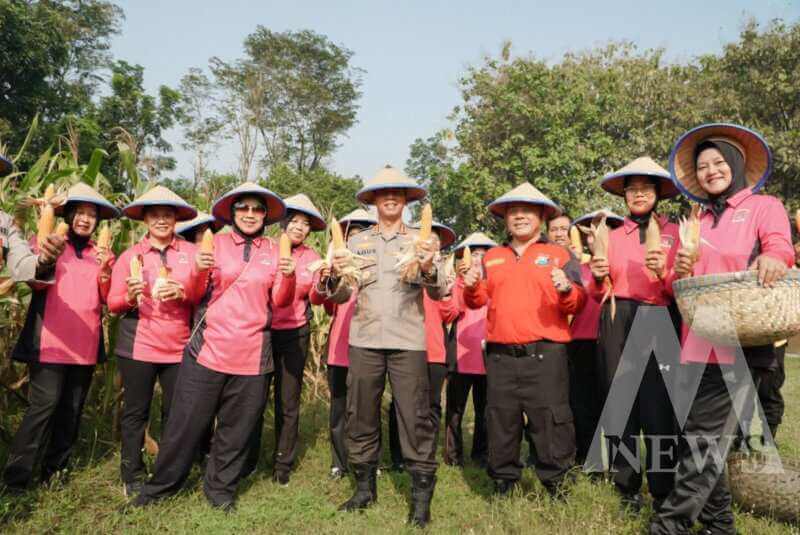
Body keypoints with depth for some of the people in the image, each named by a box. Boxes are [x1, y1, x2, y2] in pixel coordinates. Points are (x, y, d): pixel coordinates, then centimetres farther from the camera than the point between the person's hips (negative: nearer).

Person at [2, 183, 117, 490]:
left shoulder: (102, 254, 13)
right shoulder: (47, 242, 4)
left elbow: (109, 299, 5)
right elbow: (35, 283, -11)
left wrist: (105, 271, -13)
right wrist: (43, 263, -31)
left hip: (85, 343, 4)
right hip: (50, 341, -4)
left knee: (72, 408, 9)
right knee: (45, 402, -11)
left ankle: (55, 470, 23)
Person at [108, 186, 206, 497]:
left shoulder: (191, 252, 4)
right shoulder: (130, 255, 5)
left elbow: (205, 296, 3)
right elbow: (113, 303, 5)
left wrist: (183, 293, -16)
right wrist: (129, 298, -16)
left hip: (179, 347, 1)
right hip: (138, 346, 0)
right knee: (135, 412, 7)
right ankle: (133, 477, 23)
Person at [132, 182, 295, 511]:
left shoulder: (274, 251, 6)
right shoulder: (215, 243, 3)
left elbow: (280, 301, 1)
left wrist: (288, 278, -18)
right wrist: (199, 270, -18)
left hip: (252, 357, 1)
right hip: (208, 349, -1)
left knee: (236, 429, 11)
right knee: (186, 423, 7)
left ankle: (220, 490, 31)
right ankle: (161, 485, 28)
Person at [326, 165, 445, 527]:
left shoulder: (420, 241, 6)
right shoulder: (356, 242, 10)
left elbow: (438, 294, -3)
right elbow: (340, 297, 8)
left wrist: (429, 268, -23)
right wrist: (336, 276, -14)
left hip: (408, 342, -2)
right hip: (364, 340, 2)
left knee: (415, 419, -1)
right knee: (361, 416, 9)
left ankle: (421, 497, 12)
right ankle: (365, 487, 26)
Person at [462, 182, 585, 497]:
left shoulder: (559, 255, 7)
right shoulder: (492, 257, 17)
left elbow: (579, 304, 0)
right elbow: (478, 301, 18)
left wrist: (567, 289, -21)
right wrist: (472, 288, -4)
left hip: (545, 354, -3)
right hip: (500, 355, 4)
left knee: (550, 421, -2)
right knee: (501, 422, 11)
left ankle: (556, 485, 16)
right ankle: (502, 484, 27)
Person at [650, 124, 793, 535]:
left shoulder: (764, 206, 6)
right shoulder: (697, 223, 20)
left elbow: (780, 244, -15)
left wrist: (773, 258, -38)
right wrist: (682, 273, -1)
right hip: (698, 342, 6)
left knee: (705, 436, -8)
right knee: (698, 435, 7)